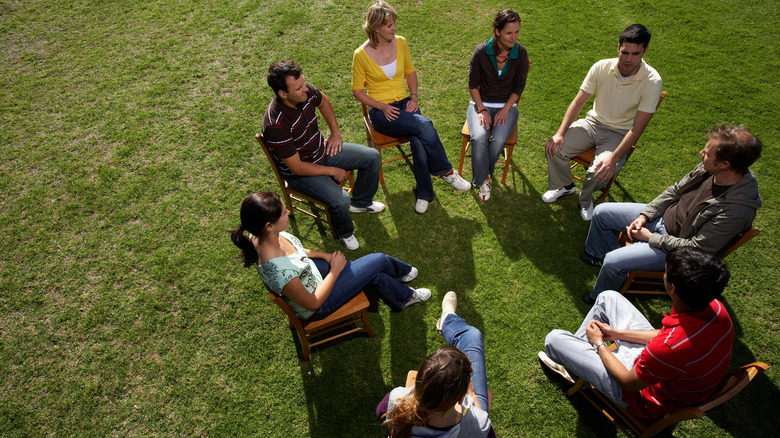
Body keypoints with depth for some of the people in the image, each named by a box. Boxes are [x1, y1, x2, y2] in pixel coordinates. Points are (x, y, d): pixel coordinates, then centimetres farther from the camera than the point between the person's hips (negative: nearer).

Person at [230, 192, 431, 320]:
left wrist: (324, 255, -4)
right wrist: (335, 270, -16)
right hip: (318, 304, -7)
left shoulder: (260, 236, -21)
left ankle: (405, 297, 48)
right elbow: (313, 303, -26)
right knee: (379, 261, 1)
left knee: (375, 276, 15)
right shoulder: (280, 270, -44)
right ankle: (403, 272, 37)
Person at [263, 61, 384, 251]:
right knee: (340, 201, -28)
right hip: (299, 173, -7)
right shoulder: (275, 126, -35)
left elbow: (323, 102, 12)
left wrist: (336, 132, 5)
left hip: (322, 150, 8)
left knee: (372, 157, 4)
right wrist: (333, 171, -17)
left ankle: (360, 202, 29)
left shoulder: (306, 91, -15)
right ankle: (344, 232, 9)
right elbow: (297, 167, -27)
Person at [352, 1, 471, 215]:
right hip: (381, 112, -3)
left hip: (405, 104, 4)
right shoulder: (361, 54, -9)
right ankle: (447, 171, -12)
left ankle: (424, 194, -12)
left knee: (419, 143, -28)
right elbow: (357, 90, -2)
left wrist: (414, 96, 0)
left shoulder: (400, 42, 4)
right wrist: (382, 107, -14)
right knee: (424, 125, -30)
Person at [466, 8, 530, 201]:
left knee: (498, 140, -28)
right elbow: (473, 83, -2)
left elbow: (519, 86, 1)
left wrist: (506, 109, -11)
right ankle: (482, 180, -9)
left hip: (507, 105, 1)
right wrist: (481, 109, -12)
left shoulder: (520, 53, -7)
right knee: (479, 138, -31)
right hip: (481, 103, -1)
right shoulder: (481, 51, -10)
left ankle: (483, 174, -1)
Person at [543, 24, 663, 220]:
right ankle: (564, 185, 15)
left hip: (620, 134, -3)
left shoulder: (652, 81, -19)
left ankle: (586, 199, 8)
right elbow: (578, 102, -5)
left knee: (600, 172, -30)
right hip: (593, 123, 4)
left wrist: (614, 158, -31)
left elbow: (637, 128, -20)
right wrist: (560, 133, -18)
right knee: (554, 148, -18)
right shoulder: (602, 67, -10)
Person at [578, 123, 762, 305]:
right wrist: (643, 216, -5)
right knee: (602, 212, 7)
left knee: (613, 261, -22)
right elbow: (675, 190, 3)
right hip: (665, 215, 8)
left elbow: (697, 248, -26)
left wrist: (650, 238, -18)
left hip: (678, 247, -7)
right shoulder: (709, 168, -14)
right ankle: (597, 254, 37)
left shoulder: (737, 210, -33)